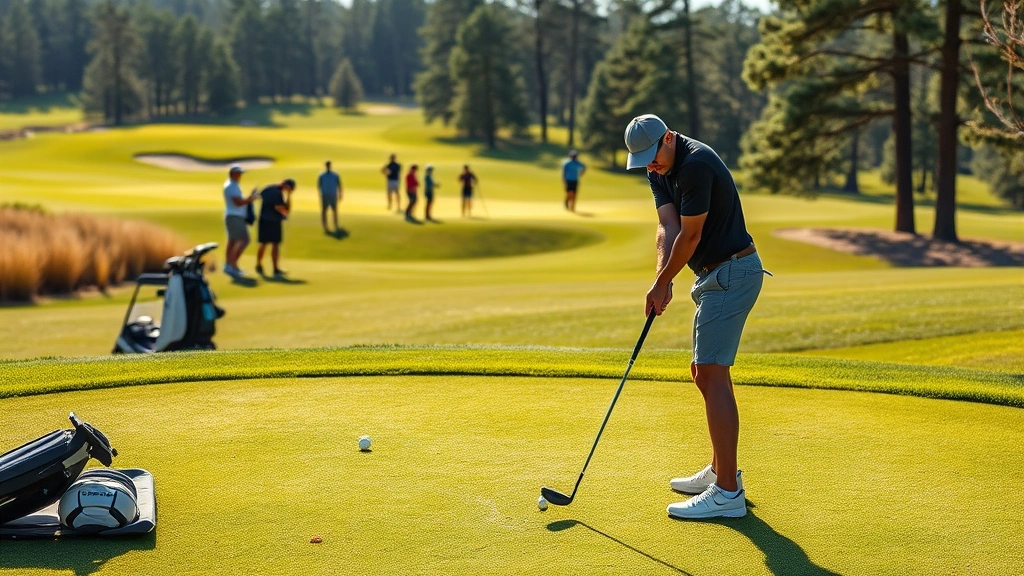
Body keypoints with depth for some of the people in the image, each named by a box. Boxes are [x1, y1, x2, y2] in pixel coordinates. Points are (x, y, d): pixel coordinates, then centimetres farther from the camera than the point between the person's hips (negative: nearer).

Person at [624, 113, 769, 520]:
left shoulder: (696, 164, -21)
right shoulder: (659, 171, 9)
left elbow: (689, 236, -18)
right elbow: (668, 228, -2)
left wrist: (662, 284, -7)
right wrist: (662, 279, -17)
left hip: (732, 271, -10)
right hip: (716, 275, 10)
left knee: (713, 374, -14)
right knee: (704, 373, 16)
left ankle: (727, 492, -14)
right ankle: (721, 470, 28)